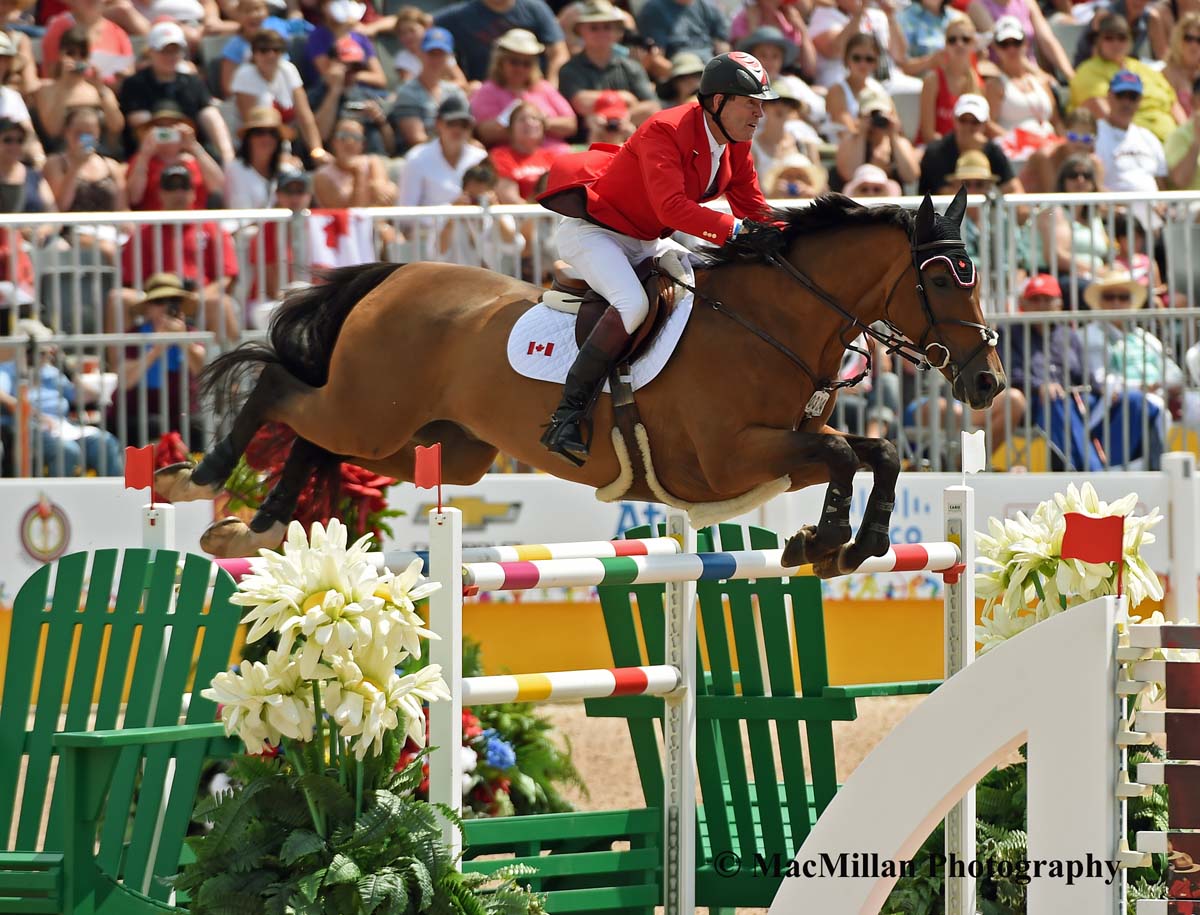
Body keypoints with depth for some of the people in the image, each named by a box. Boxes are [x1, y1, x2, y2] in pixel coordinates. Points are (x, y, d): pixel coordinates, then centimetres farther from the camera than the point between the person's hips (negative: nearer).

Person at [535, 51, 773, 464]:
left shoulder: (735, 145, 0)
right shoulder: (665, 132, -27)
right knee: (632, 304, -33)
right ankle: (566, 420, -32)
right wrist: (735, 230, -46)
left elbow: (753, 208, 7)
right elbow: (672, 207, -40)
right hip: (593, 231, -10)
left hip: (648, 242, 10)